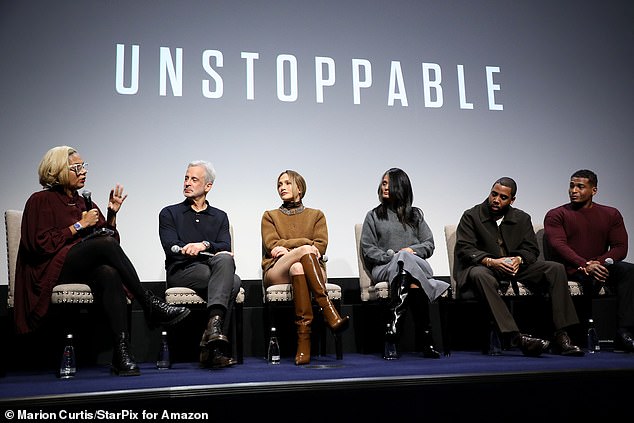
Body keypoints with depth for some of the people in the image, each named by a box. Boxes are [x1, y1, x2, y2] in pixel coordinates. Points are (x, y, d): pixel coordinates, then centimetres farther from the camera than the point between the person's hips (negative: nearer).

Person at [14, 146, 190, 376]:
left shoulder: (84, 202, 23)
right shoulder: (41, 201, 7)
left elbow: (109, 235, 16)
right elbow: (41, 244, -7)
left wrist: (112, 213, 1)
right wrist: (80, 225, -6)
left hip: (86, 268, 4)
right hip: (54, 269, -4)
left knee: (109, 274, -35)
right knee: (106, 243, -32)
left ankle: (122, 351, -46)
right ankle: (150, 305, -30)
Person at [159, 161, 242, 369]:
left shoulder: (219, 217, 22)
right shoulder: (169, 213, 16)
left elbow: (225, 247, 4)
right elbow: (172, 249, -1)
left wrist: (204, 245, -19)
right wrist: (214, 252, -8)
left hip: (212, 270, 3)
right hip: (181, 272, -3)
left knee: (225, 261, -35)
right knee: (232, 281, -31)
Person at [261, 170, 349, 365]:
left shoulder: (316, 215, 21)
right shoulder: (270, 216, 21)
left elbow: (321, 246, 3)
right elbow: (272, 245, 2)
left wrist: (288, 248, -9)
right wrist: (305, 243, -6)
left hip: (313, 272, 1)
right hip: (277, 273, -1)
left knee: (297, 268, -38)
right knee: (306, 250, -34)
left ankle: (304, 340, -48)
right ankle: (329, 312, -45)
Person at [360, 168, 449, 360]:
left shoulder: (416, 214, 24)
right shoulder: (373, 216, 19)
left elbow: (429, 244, 14)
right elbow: (367, 250, 7)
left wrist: (411, 250, -6)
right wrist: (392, 255, -8)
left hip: (416, 263, 1)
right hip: (384, 267, -1)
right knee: (413, 282, -37)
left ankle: (392, 328, -44)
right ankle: (426, 340, -39)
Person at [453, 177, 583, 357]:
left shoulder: (522, 218, 14)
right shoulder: (471, 216, 1)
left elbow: (531, 249, 7)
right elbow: (464, 248, -9)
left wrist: (519, 259, -17)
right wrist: (491, 261, -25)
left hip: (515, 267, 4)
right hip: (482, 267, -4)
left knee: (556, 269, -16)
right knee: (480, 275, -40)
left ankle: (561, 337, -21)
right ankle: (516, 337, -48)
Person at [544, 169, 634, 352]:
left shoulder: (611, 214, 17)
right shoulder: (556, 215, 7)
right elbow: (558, 245, -10)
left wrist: (599, 262, -16)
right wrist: (585, 265, -27)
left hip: (599, 267, 4)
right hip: (569, 271, -3)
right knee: (592, 277, -36)